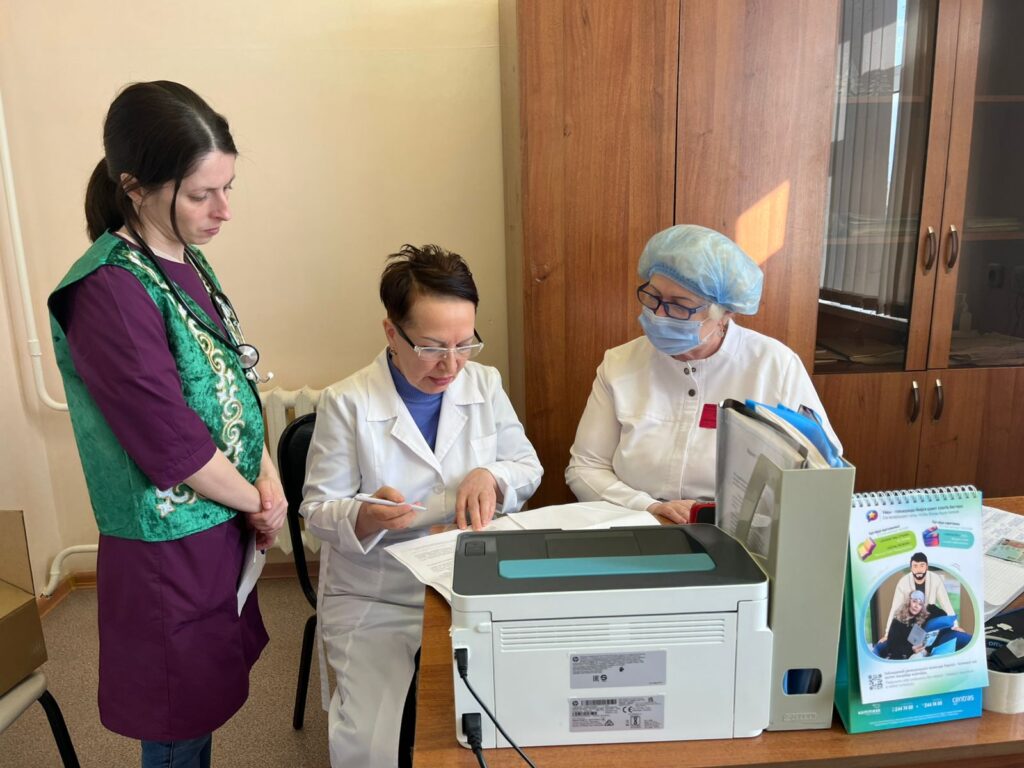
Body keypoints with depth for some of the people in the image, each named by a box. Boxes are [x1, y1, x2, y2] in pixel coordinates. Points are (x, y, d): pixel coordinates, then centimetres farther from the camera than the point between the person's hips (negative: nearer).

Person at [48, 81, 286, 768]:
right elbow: (172, 446, -24)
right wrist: (258, 502, -9)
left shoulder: (187, 262, 3)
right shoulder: (109, 293, -24)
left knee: (203, 709, 25)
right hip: (169, 550, -7)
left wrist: (269, 479, -6)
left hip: (222, 528, 8)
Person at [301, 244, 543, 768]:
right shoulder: (346, 402, -11)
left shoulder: (485, 383, 0)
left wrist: (491, 475, -15)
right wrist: (366, 516, -29)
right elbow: (318, 509, -6)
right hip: (375, 599, -2)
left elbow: (529, 467, 9)